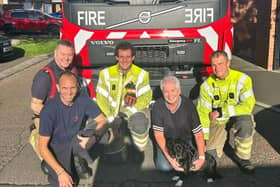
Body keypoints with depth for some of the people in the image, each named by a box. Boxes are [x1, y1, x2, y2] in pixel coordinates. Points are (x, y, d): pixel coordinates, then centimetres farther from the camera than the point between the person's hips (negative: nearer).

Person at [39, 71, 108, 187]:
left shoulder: (83, 100, -15)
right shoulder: (49, 110, -25)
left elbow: (103, 121, -9)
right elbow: (42, 146, -20)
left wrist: (93, 137, -30)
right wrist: (60, 172, -27)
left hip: (76, 140, 6)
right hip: (56, 147, -6)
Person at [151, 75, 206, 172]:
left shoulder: (188, 105, -17)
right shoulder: (157, 107, -19)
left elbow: (198, 134, -13)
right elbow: (158, 135, -18)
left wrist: (202, 158, -22)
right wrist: (170, 158, -28)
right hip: (165, 142, -1)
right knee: (165, 167, -20)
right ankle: (159, 155, 15)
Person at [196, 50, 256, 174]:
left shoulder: (242, 79, -14)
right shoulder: (207, 85, -7)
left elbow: (248, 105, -24)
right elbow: (203, 113, -6)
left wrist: (221, 111, -26)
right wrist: (203, 138, -9)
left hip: (237, 119, -2)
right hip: (217, 123, 2)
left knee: (245, 123, -38)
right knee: (210, 155, -12)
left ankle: (242, 158, -9)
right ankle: (225, 139, 24)